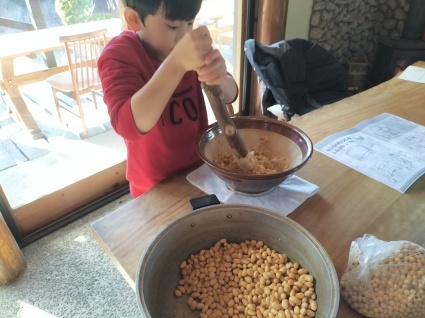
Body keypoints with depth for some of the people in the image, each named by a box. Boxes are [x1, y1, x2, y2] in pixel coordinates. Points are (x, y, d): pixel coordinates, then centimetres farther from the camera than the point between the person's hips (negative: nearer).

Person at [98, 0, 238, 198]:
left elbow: (229, 96, -9)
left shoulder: (191, 46, -4)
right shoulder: (119, 55, -21)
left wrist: (220, 78, -32)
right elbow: (129, 126, -36)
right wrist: (177, 63, -45)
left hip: (200, 167, 5)